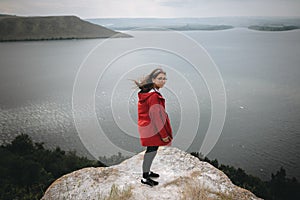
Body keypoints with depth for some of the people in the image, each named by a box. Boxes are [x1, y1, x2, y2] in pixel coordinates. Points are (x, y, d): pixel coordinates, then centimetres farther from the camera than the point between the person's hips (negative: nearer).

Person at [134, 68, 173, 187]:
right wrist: (164, 135, -17)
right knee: (152, 150, 0)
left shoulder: (146, 92, 8)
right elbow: (156, 117, -23)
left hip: (146, 126, 10)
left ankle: (147, 172, 35)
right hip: (152, 129, -10)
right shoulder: (154, 96, -23)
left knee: (151, 150, 20)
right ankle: (145, 178, 11)